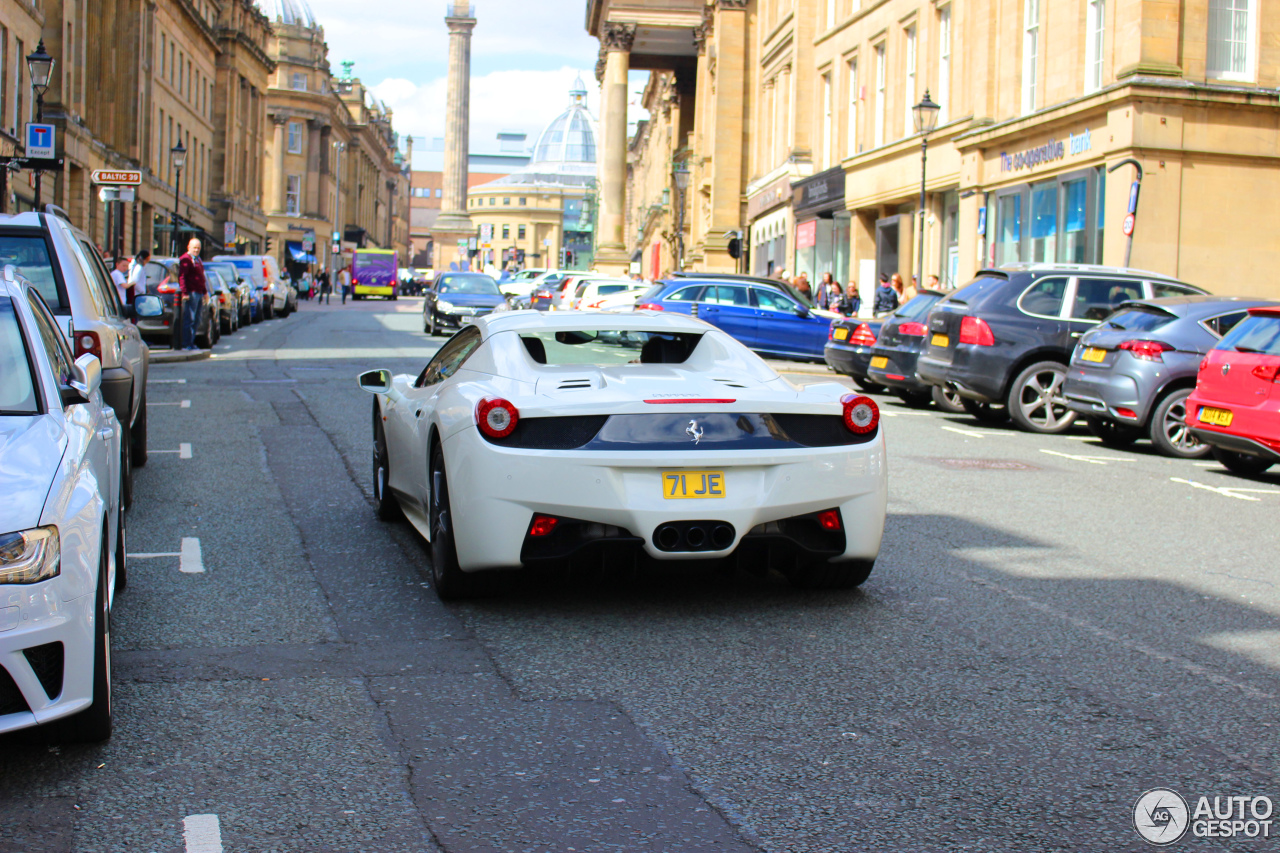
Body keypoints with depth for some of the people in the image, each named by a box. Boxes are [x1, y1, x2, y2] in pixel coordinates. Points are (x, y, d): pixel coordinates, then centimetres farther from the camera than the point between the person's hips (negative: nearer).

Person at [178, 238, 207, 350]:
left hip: (199, 293, 10)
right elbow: (181, 277, -16)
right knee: (190, 319, -10)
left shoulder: (198, 260, 21)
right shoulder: (185, 259, -9)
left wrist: (205, 291, 25)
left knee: (196, 321, 12)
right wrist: (184, 292, -23)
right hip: (191, 293, -10)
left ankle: (191, 343, 18)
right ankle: (187, 344, -8)